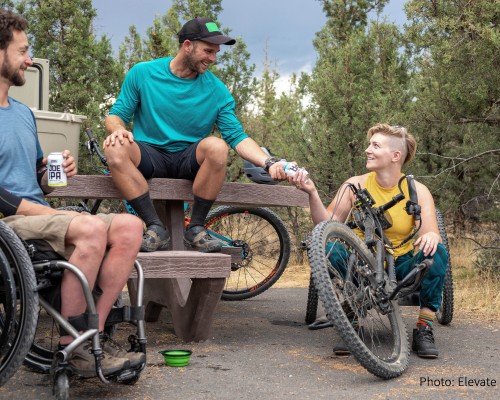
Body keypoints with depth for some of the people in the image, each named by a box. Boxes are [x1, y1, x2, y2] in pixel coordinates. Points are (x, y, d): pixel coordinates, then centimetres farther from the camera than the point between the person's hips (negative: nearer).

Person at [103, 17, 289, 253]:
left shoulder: (217, 90, -1)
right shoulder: (142, 73, -2)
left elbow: (237, 137, -6)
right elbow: (116, 115, 3)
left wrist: (269, 163, -23)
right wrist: (118, 129, -23)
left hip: (190, 161, 1)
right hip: (150, 156, 0)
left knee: (217, 147, -32)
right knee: (115, 148, -32)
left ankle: (195, 228, -17)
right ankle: (155, 228, -25)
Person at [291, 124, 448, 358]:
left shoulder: (417, 191, -4)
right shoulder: (356, 185, -3)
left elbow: (431, 233, -14)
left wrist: (430, 237, -38)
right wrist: (312, 193, -22)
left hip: (401, 266, 0)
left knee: (436, 252, -29)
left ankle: (424, 329, -17)